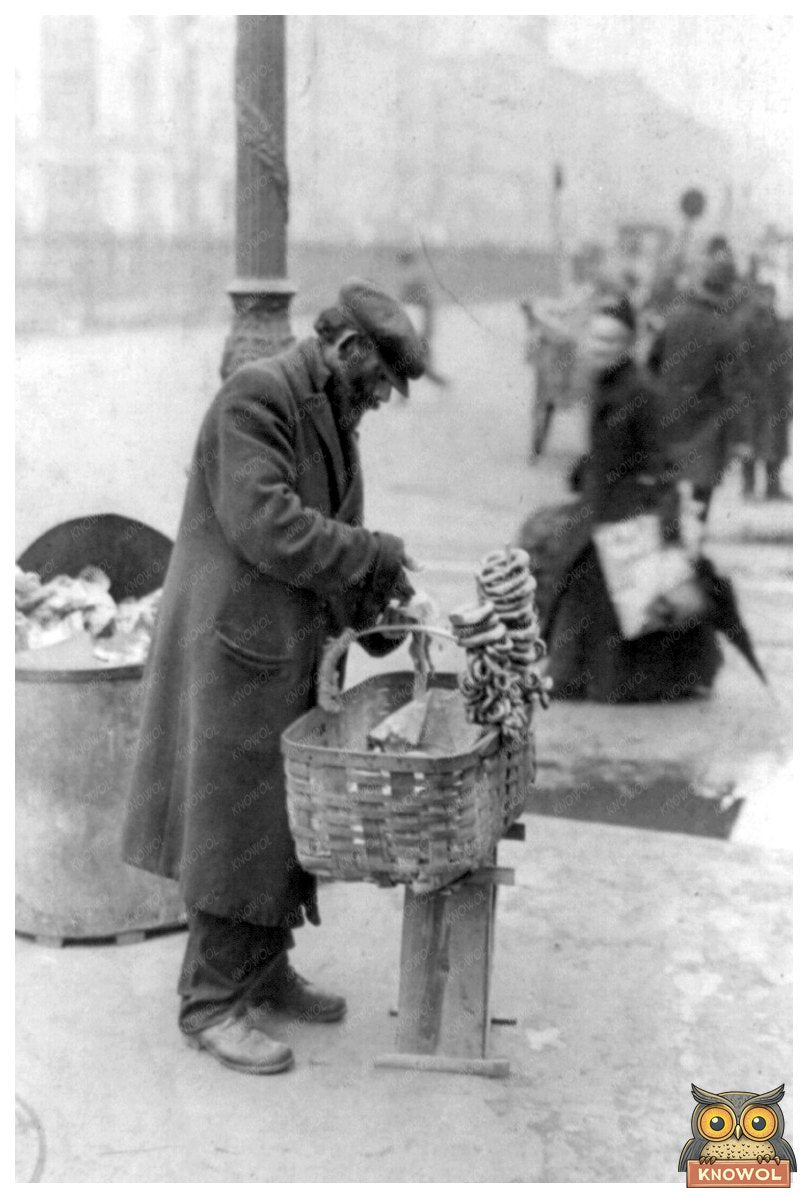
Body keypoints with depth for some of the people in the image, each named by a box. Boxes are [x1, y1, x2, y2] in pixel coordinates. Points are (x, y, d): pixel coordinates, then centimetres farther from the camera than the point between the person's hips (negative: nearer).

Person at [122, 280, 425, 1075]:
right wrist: (375, 557, -18)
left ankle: (263, 975, 28)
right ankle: (210, 1003, 9)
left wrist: (369, 614, 4)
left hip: (288, 652, 9)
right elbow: (264, 524, -25)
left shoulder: (330, 415, 14)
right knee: (234, 824, -2)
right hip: (236, 649, -9)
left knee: (284, 821, 15)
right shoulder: (255, 398, -16)